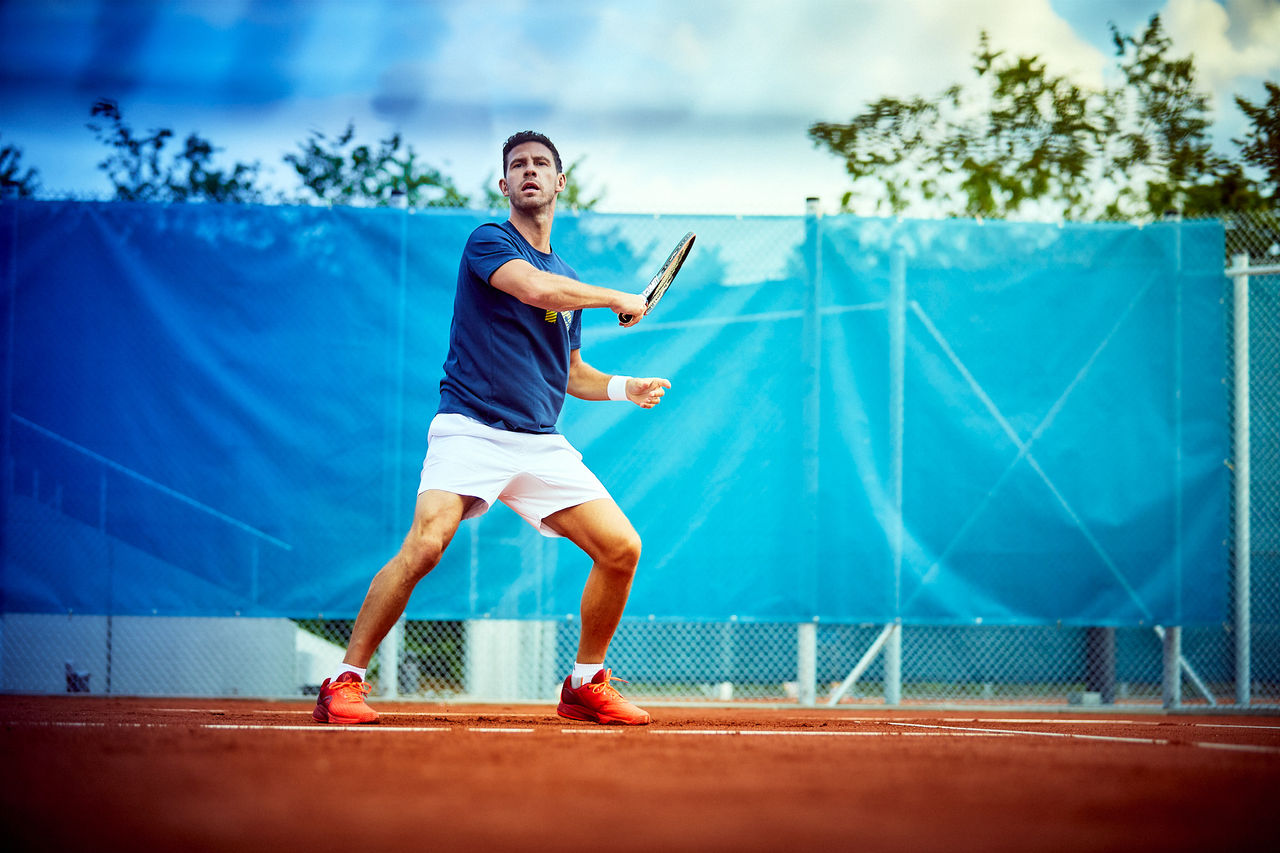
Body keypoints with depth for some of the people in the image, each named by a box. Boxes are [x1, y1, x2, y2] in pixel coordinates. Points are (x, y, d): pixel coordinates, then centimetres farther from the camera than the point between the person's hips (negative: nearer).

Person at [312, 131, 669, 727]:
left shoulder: (568, 281, 20)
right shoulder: (488, 241, -1)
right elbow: (534, 288, -21)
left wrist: (625, 387, 12)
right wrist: (620, 300, -7)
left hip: (543, 445, 7)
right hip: (471, 430, -6)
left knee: (622, 548, -3)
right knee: (426, 544, -27)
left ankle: (585, 685, 15)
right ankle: (344, 683, -16)